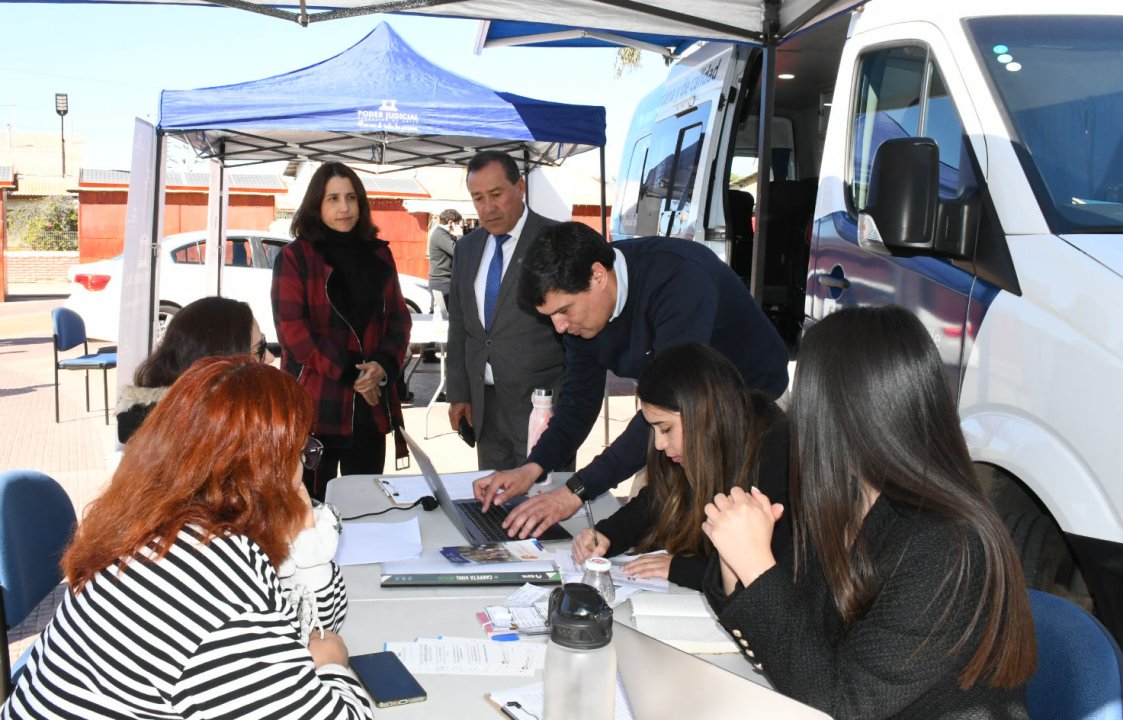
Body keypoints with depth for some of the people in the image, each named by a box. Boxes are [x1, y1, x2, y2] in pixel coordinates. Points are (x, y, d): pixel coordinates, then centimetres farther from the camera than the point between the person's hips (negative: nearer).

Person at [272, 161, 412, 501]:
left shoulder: (379, 255, 11)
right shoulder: (295, 257, -2)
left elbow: (400, 317, 10)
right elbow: (292, 328, -9)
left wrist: (383, 365, -9)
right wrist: (349, 373, -12)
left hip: (372, 403, 4)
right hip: (314, 403, -4)